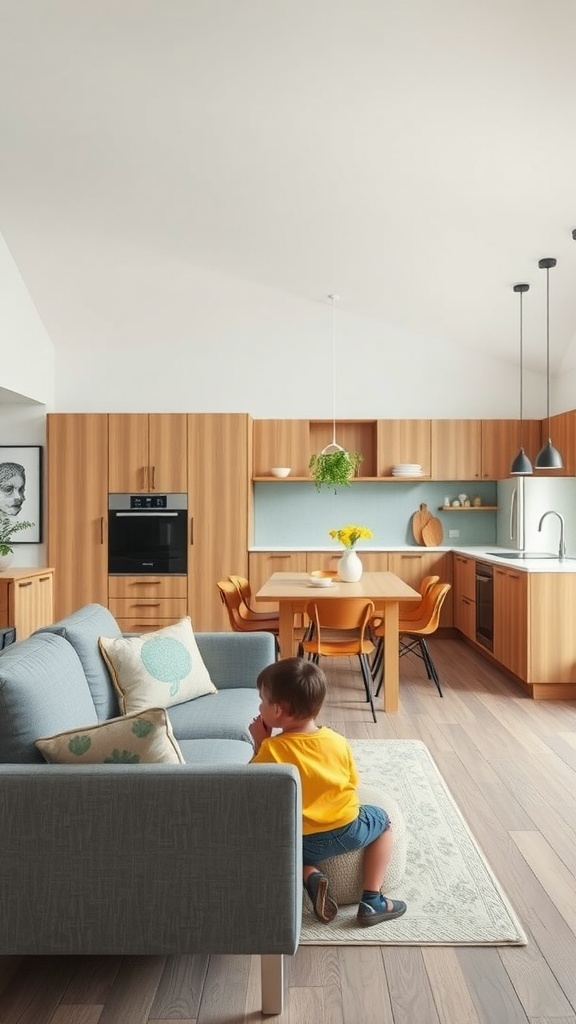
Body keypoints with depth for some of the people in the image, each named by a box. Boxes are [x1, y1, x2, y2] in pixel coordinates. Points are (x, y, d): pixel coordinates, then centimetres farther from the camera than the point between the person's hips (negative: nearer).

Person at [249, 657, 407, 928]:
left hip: (301, 843, 0)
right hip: (346, 831, 0)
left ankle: (311, 876, 4)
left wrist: (259, 744, -2)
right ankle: (372, 901, 19)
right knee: (382, 819, 28)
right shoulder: (338, 741, -10)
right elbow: (351, 782, 5)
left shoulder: (271, 749, -19)